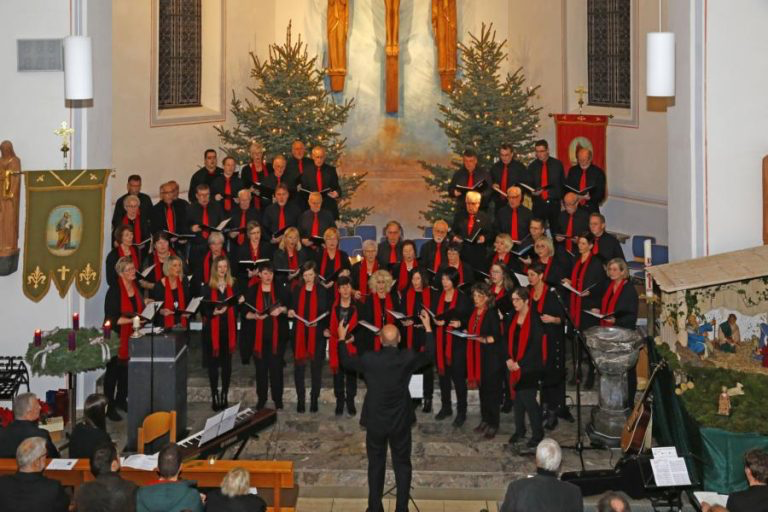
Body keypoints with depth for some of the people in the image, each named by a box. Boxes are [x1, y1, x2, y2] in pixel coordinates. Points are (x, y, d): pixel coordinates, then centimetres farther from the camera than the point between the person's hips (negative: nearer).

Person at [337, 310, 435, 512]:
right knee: (402, 465, 13)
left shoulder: (369, 359, -16)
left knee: (376, 465, 15)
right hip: (400, 421, 0)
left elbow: (346, 362, 3)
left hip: (375, 421, 0)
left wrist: (342, 339, 18)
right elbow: (429, 355, 7)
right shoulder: (408, 358, -14)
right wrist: (428, 328, 17)